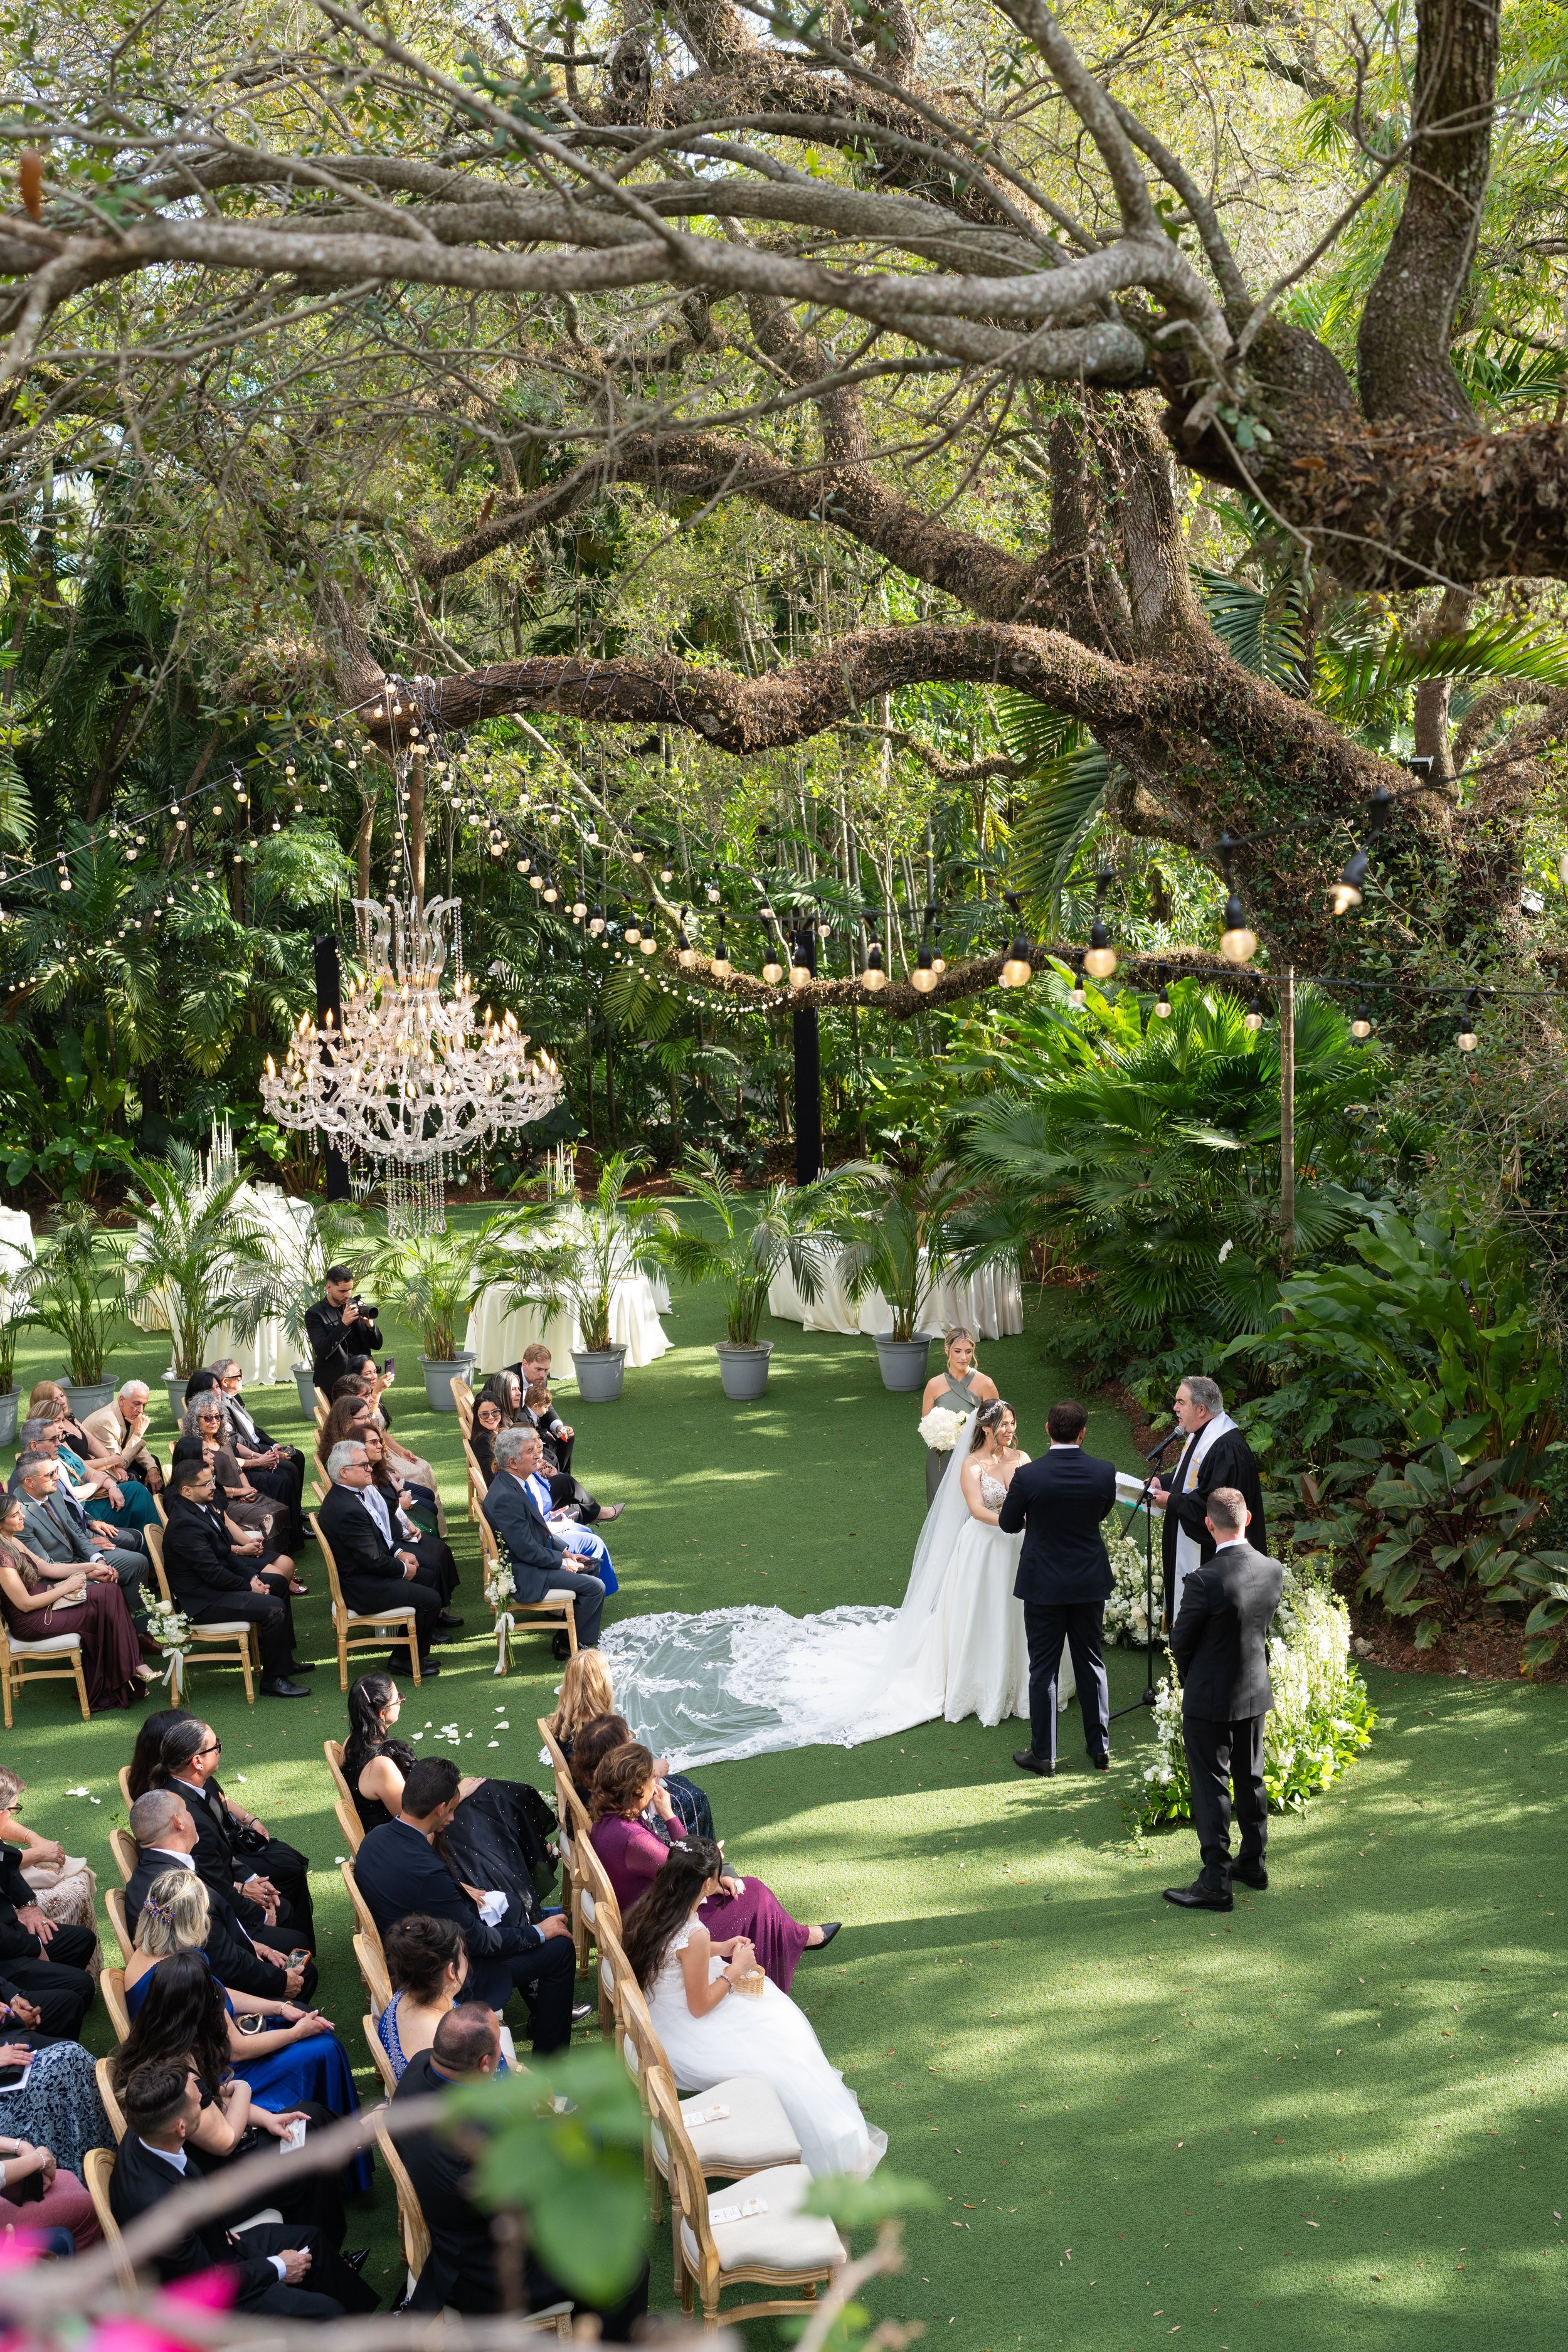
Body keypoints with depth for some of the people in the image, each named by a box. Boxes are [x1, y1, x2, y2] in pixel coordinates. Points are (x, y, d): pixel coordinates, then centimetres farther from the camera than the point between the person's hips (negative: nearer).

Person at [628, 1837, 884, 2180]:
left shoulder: (653, 1910, -8)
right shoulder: (694, 1935, -33)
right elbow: (699, 2006, -23)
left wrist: (718, 1949, 7)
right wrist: (736, 1970, -12)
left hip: (659, 2017, 9)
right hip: (686, 2034, -9)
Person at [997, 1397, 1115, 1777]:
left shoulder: (1029, 1477, -19)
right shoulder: (1104, 1472, -11)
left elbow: (1008, 1524, -3)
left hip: (1044, 1584, -3)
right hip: (1090, 1582, 3)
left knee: (1043, 1668, 7)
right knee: (1092, 1664, 15)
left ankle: (1043, 1753, 13)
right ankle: (1100, 1747, 23)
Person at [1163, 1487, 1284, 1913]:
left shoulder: (1204, 1581, -28)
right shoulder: (1274, 1571, -10)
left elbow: (1180, 1643, -15)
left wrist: (1192, 1679, 4)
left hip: (1210, 1701, -6)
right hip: (1256, 1692, 6)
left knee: (1210, 1789, 4)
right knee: (1251, 1780, 20)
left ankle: (1216, 1883, 7)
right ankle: (1254, 1864, 33)